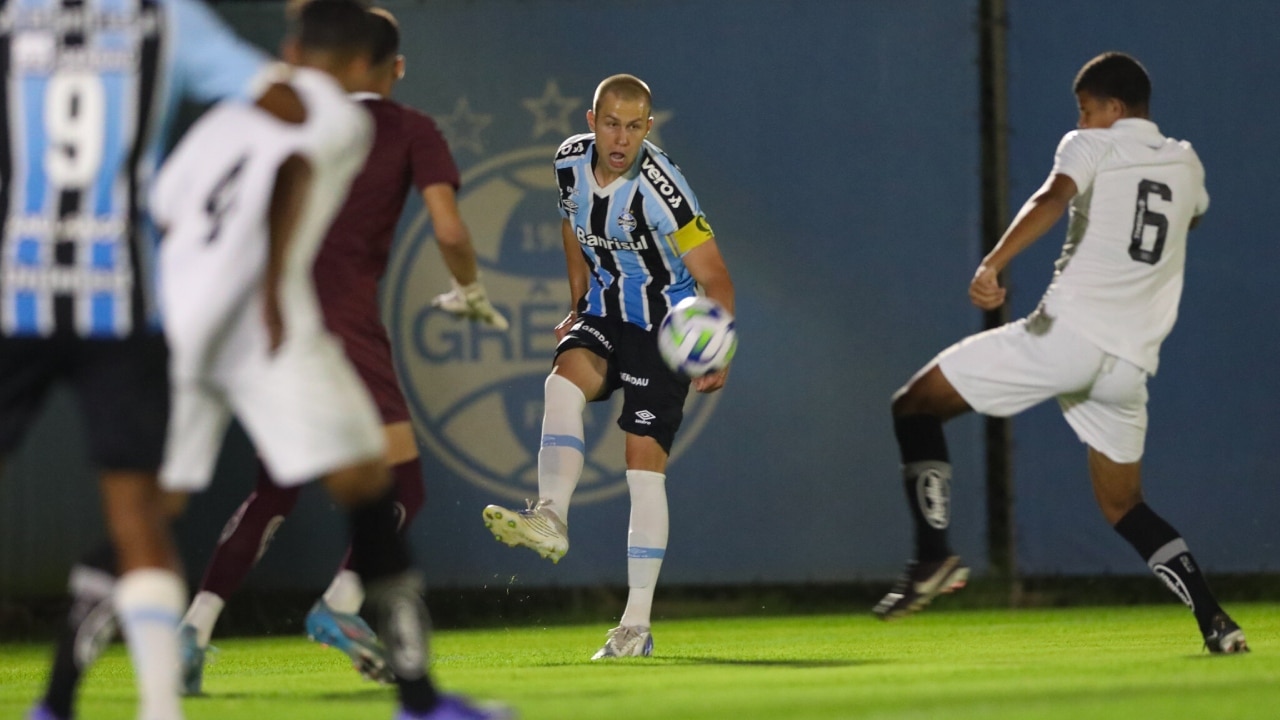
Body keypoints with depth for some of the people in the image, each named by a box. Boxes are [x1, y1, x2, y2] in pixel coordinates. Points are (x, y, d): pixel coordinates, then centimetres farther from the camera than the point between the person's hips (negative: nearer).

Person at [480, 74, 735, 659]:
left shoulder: (659, 187, -24)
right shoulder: (570, 161, -4)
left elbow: (714, 278, -20)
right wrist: (578, 305, 14)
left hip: (664, 326, -5)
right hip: (604, 311, 5)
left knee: (644, 464, -11)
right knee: (564, 380, -28)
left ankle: (637, 625, -7)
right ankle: (550, 518, -42)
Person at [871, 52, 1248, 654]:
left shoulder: (1091, 147, 2)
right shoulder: (1186, 165, 18)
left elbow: (1052, 199, -20)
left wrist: (993, 263, -33)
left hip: (1065, 332, -6)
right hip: (1128, 364, 6)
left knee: (915, 405, 6)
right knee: (1123, 507, 19)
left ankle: (934, 553, -9)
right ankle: (1215, 620, 2)